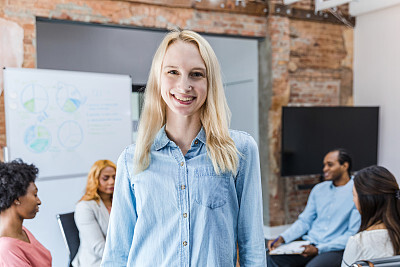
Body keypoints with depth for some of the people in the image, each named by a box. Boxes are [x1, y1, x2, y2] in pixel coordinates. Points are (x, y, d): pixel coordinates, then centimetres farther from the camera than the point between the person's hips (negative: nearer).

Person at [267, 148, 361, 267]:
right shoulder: (319, 189, 14)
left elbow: (353, 234, -10)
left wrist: (319, 249, -17)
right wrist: (281, 239, -2)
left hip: (336, 249, -5)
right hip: (310, 243, 5)